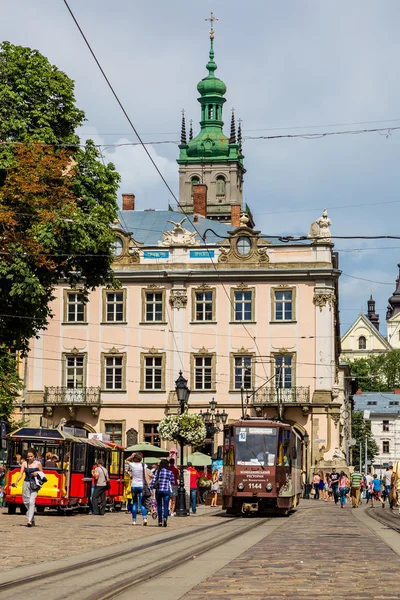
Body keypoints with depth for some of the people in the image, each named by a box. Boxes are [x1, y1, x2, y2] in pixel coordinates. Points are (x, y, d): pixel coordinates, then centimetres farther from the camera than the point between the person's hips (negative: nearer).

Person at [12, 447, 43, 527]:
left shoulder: (38, 463, 0)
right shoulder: (24, 463, 4)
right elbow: (21, 474, -2)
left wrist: (37, 473, -13)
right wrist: (16, 482, -18)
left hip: (34, 484, -3)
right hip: (26, 484, 3)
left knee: (31, 502, -17)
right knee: (26, 502, 7)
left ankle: (30, 521, -22)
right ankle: (32, 521, 21)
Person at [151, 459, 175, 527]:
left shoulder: (158, 471, -2)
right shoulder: (170, 472, 0)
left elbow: (153, 480, -5)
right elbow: (172, 482, 5)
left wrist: (151, 488, 1)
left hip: (158, 490, 0)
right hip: (167, 490, 0)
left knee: (159, 506, 12)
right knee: (166, 506, 1)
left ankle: (160, 522, 14)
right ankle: (165, 518, -24)